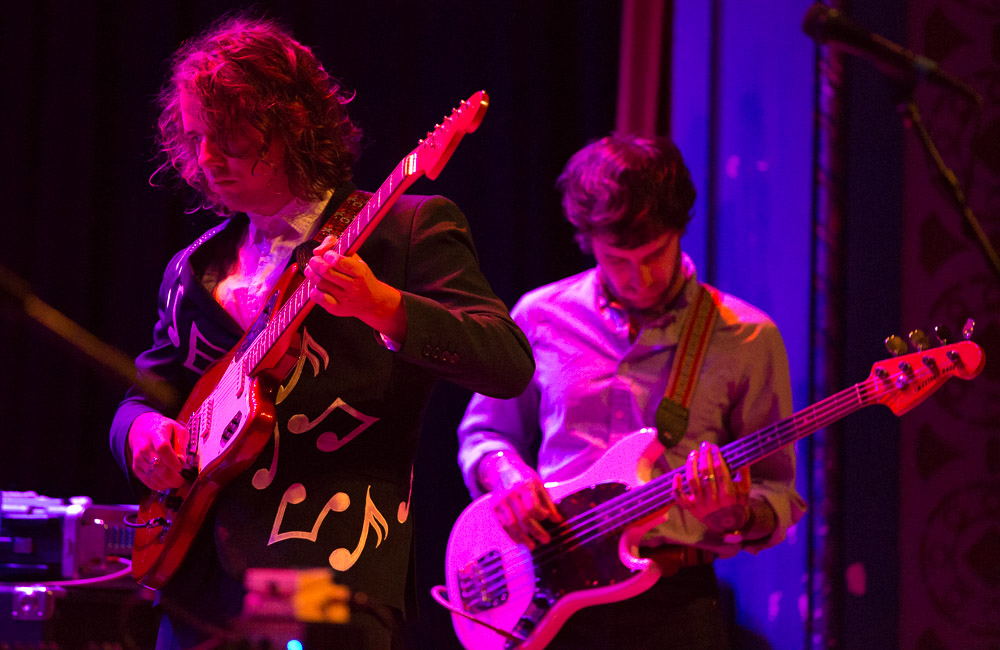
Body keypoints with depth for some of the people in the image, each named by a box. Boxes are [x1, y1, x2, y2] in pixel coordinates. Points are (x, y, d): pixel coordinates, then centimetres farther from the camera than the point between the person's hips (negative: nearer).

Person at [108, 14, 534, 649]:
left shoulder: (408, 228, 1)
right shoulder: (196, 269, 18)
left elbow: (511, 366, -10)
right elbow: (145, 393, 26)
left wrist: (379, 305, -25)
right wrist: (142, 428, 1)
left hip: (333, 572, -5)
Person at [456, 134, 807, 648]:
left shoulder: (746, 339, 2)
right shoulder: (540, 317, 7)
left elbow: (779, 498, 5)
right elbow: (481, 433, 18)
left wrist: (736, 517, -16)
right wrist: (505, 474, -3)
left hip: (673, 605, -1)